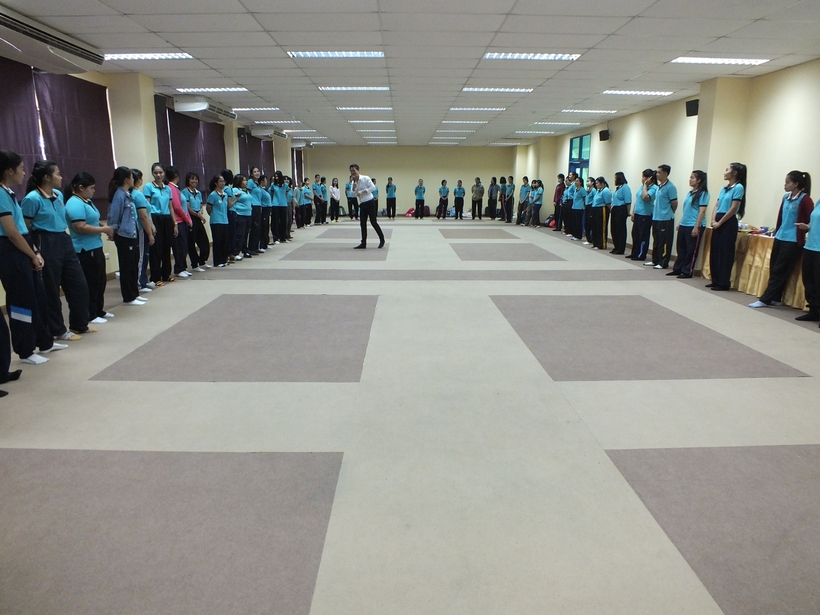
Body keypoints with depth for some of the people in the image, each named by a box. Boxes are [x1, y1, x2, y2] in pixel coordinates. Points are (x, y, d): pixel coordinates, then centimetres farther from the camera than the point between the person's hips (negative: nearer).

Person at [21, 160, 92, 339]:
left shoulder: (59, 195, 9)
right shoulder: (32, 199, -15)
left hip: (64, 242, 9)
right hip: (46, 245, -8)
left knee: (79, 283, 12)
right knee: (51, 290, 3)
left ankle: (80, 325, 26)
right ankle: (58, 331, 15)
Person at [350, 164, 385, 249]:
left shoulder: (365, 178, -7)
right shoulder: (354, 182, 12)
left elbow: (373, 187, -15)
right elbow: (354, 193, 1)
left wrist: (362, 191, -17)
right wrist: (354, 182, -9)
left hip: (369, 202, -7)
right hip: (362, 204, 7)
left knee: (373, 222, -5)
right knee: (363, 224, 5)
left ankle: (382, 240, 9)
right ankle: (363, 243, 8)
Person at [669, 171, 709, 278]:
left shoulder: (703, 193, -9)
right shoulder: (690, 192, 15)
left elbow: (702, 211, -14)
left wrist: (696, 227, -19)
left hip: (694, 226, -8)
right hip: (683, 225, 8)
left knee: (691, 250, 0)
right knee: (681, 248, 13)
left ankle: (687, 271, 6)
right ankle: (677, 269, 21)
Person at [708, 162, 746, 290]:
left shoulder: (738, 187, -9)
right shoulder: (724, 188, 15)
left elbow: (733, 209, -15)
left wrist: (719, 222, -13)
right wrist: (713, 220, -3)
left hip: (729, 223, -8)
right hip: (718, 223, 8)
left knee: (725, 252, -5)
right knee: (715, 251, 9)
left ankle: (724, 283, 0)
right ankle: (716, 280, 17)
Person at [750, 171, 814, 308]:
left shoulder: (804, 199, -11)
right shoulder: (786, 197, 11)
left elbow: (811, 220, -11)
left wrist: (802, 232, -10)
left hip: (792, 240, -8)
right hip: (780, 238, 8)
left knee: (779, 271, -3)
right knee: (773, 269, 9)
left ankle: (765, 300, 0)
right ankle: (775, 298, 19)